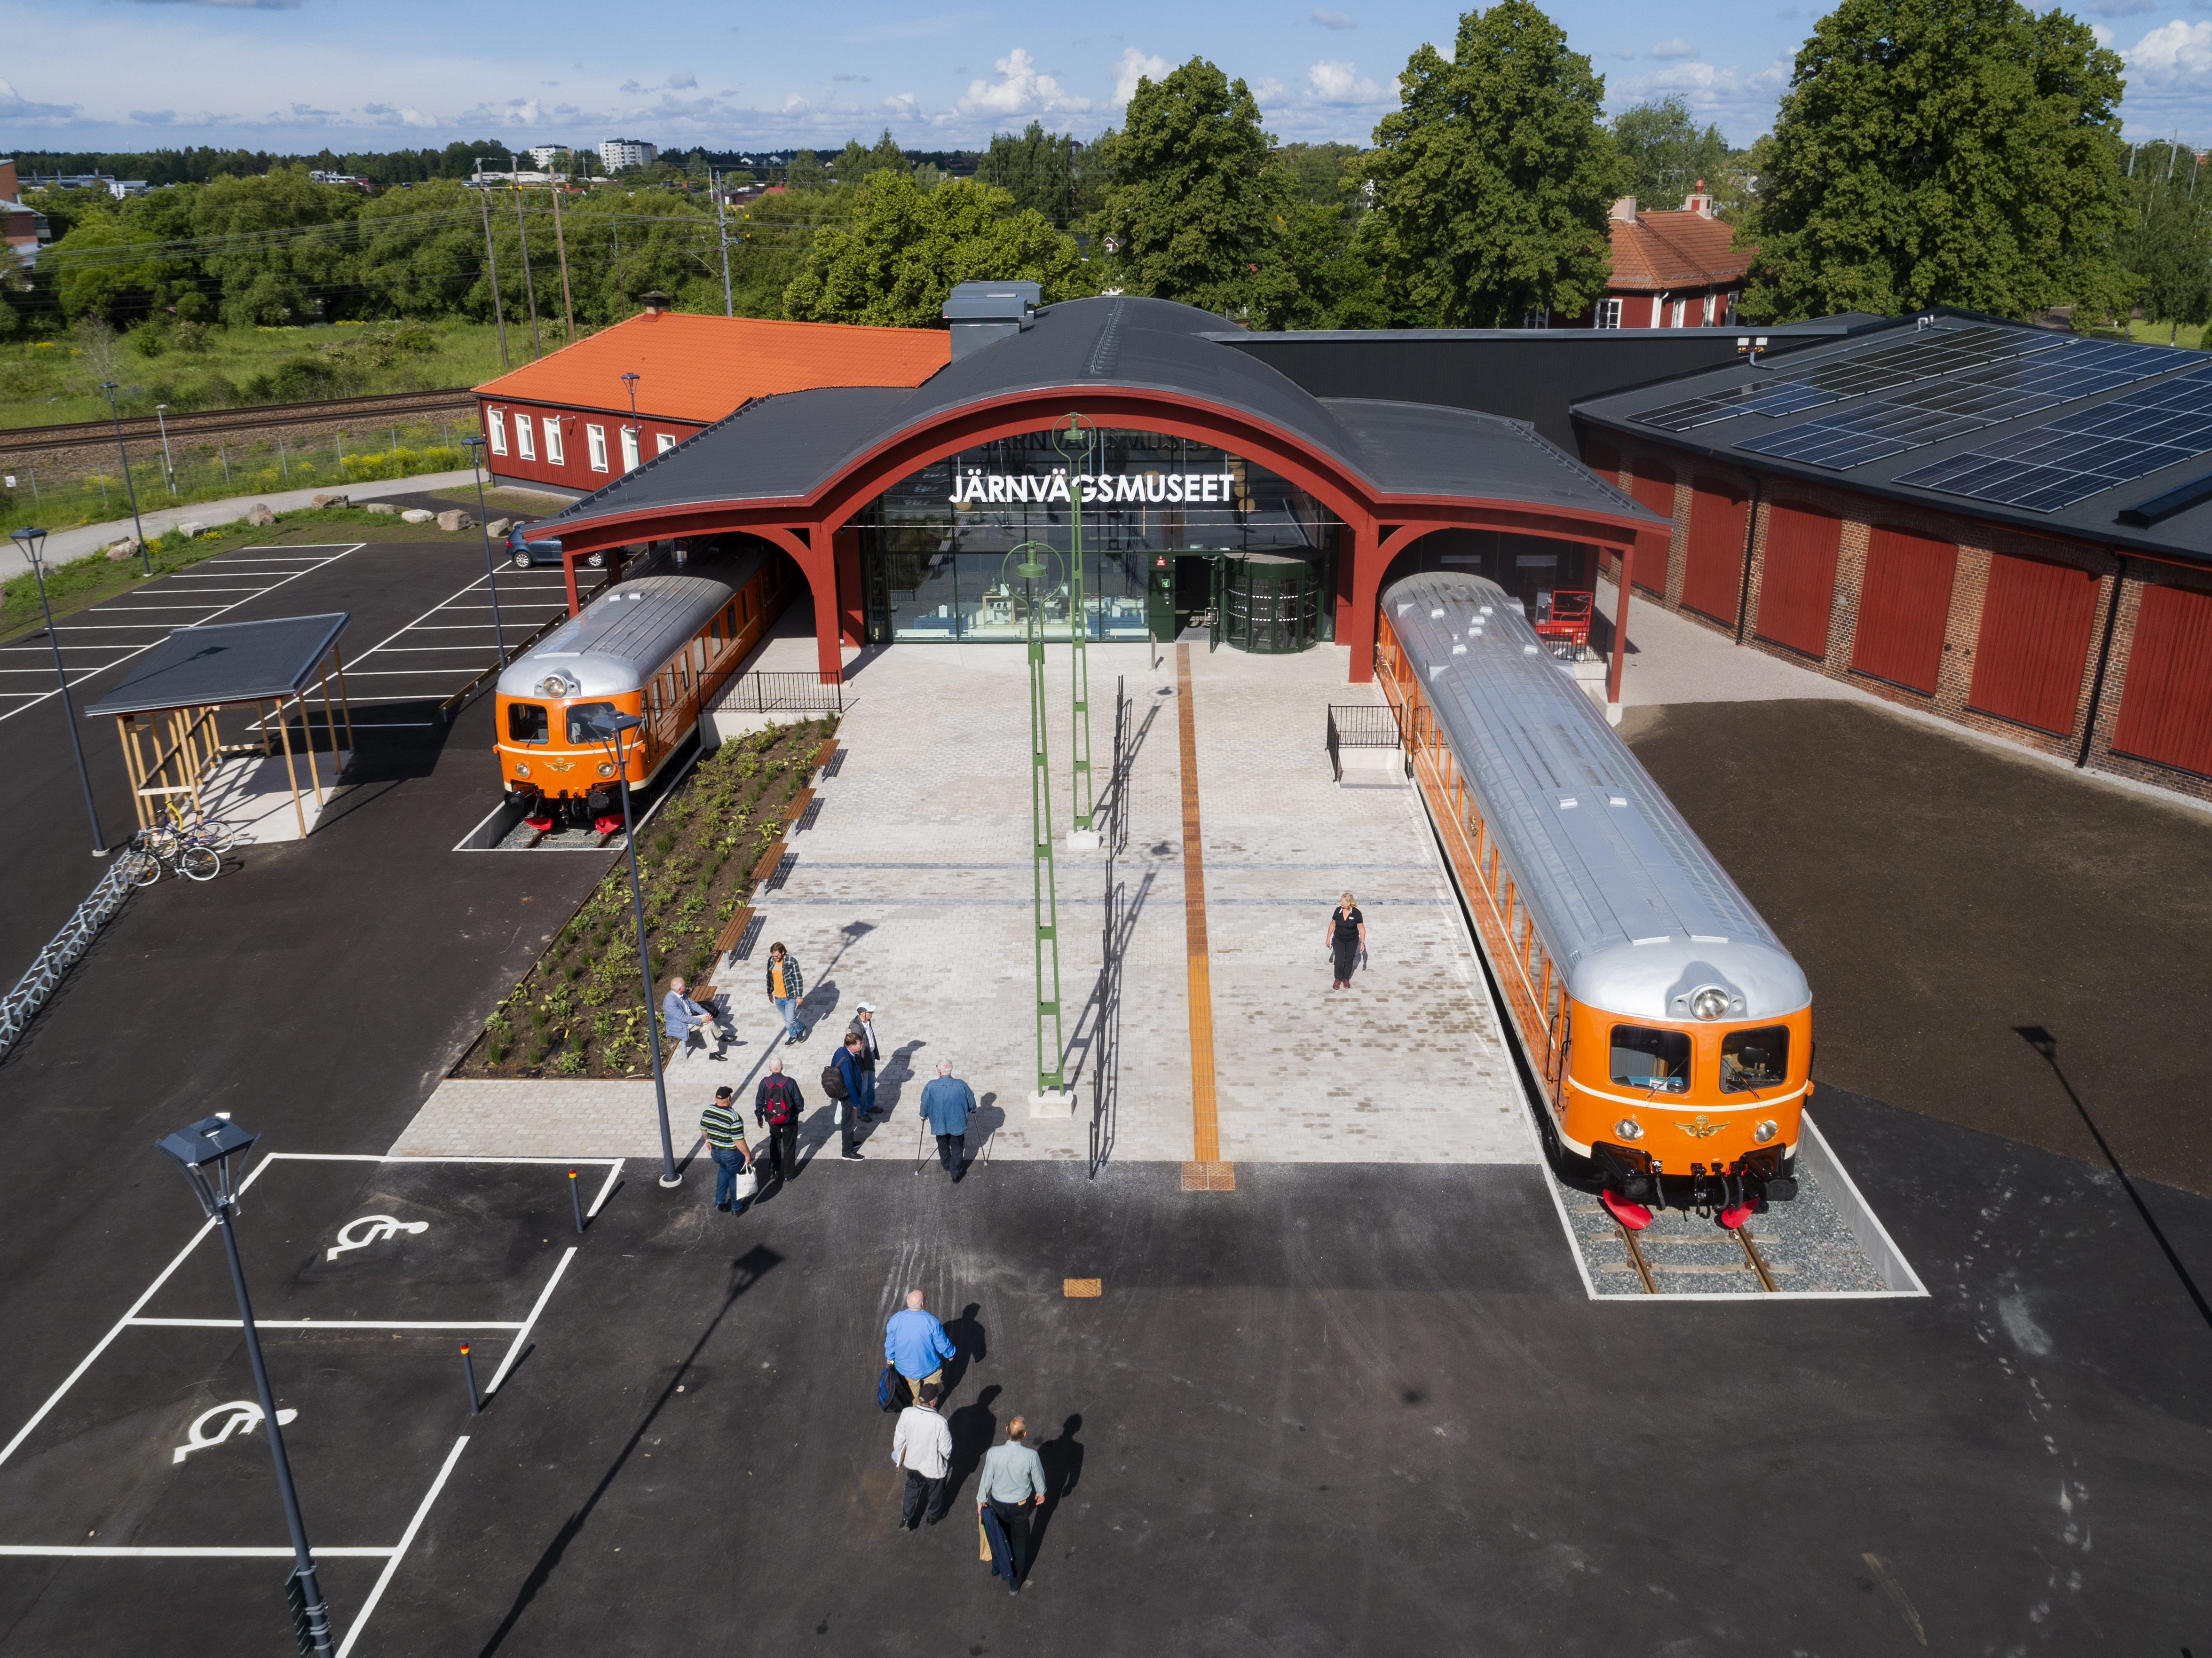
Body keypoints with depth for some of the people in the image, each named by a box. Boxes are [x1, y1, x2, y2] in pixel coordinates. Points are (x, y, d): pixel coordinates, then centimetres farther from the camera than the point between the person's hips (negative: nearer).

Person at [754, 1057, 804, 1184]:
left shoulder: (764, 1083, -15)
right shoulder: (790, 1083, -21)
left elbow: (759, 1102, -4)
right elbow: (799, 1102, -13)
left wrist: (759, 1117, 12)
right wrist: (799, 1111, 9)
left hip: (772, 1120, 2)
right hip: (789, 1120, -2)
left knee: (775, 1143, 25)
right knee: (789, 1146, 14)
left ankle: (774, 1171, 28)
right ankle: (789, 1174, 23)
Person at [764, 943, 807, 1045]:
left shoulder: (791, 962, -18)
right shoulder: (771, 961, -3)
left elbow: (798, 979, -13)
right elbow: (769, 977, 10)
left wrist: (799, 995, -12)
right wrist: (770, 993, 16)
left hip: (790, 996, -5)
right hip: (778, 997, 5)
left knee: (790, 1019, -7)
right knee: (785, 1019, 16)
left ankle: (801, 1029, 23)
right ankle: (793, 1036, 37)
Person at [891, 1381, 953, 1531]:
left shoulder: (906, 1413, -25)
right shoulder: (940, 1422, -36)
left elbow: (899, 1437, -8)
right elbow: (946, 1448, -22)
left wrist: (899, 1454, 12)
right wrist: (947, 1458, 2)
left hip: (912, 1462, 3)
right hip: (933, 1468, -3)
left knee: (912, 1490, 32)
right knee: (935, 1493, 28)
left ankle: (906, 1520, 47)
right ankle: (934, 1516, 54)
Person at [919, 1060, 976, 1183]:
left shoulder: (931, 1086, -21)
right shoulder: (961, 1085, -20)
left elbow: (925, 1103, -6)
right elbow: (971, 1101, -5)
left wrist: (924, 1116, 15)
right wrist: (973, 1109, 18)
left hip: (939, 1124, 1)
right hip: (958, 1124, -1)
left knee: (943, 1147, 26)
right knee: (957, 1148, 17)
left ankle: (947, 1167, 46)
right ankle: (956, 1174, 20)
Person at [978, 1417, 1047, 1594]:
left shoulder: (993, 1453, -29)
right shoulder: (1031, 1456, -28)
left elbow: (987, 1478, -15)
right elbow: (1038, 1478, -10)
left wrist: (981, 1500, 2)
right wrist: (1041, 1493, 12)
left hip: (998, 1504, 1)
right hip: (1021, 1504, -1)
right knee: (1019, 1543, 21)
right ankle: (1015, 1583, 35)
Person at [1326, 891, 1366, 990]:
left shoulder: (1357, 913, -21)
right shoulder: (1338, 911, -14)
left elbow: (1362, 929, -11)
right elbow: (1332, 925, 0)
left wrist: (1362, 943, -12)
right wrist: (1328, 938, 5)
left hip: (1352, 941, -1)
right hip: (1339, 940, 1)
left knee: (1349, 960, 13)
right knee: (1339, 961, -2)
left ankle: (1346, 979, 33)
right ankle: (1338, 979, 21)